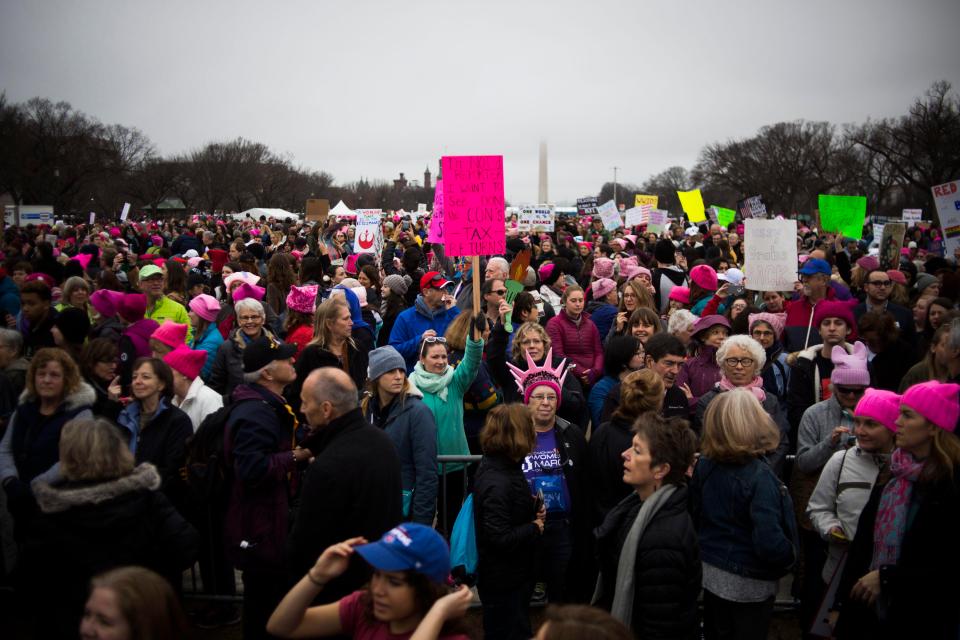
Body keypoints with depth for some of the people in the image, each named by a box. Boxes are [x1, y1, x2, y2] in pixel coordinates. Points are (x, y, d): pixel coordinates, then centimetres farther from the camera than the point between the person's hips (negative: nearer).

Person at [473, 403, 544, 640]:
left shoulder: (503, 467, 3)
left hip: (513, 575, 10)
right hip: (503, 582, -10)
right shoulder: (497, 483, -29)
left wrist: (532, 508, 0)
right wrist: (535, 528, -15)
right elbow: (500, 539, -30)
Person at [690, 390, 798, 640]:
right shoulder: (759, 477, -27)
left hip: (709, 572, 5)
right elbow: (770, 543, -30)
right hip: (748, 583, -5)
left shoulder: (705, 462, -8)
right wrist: (792, 555, -9)